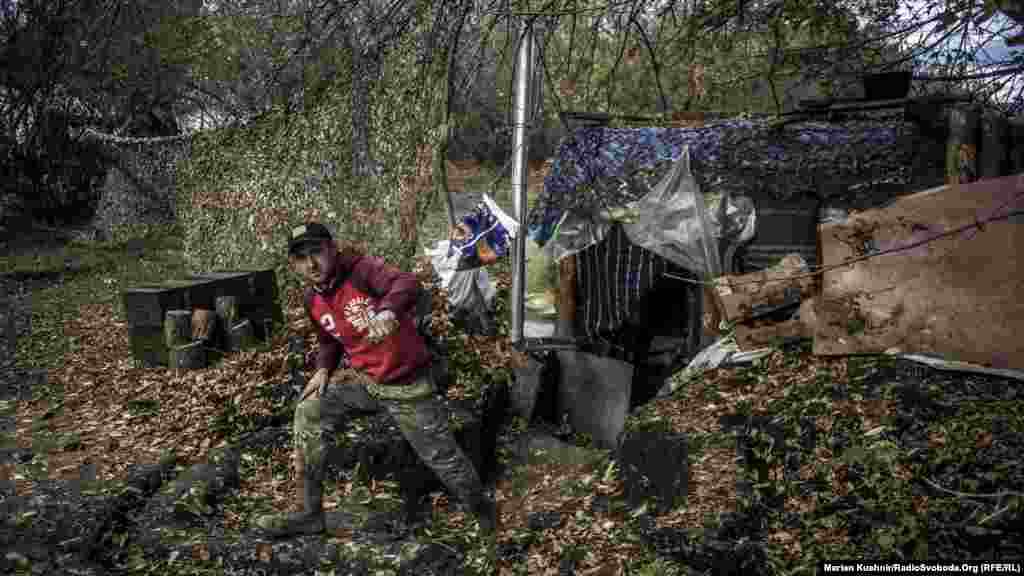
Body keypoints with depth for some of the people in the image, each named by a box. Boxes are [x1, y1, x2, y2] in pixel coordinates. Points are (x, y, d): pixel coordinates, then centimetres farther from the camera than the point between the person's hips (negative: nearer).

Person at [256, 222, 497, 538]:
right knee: (309, 413, -2)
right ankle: (311, 514, 12)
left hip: (406, 384, -6)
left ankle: (482, 509, 32)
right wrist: (324, 369, 0)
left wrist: (387, 310, -63)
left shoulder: (361, 269, -22)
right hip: (363, 379, 6)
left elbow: (407, 284, -42)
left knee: (442, 456, 2)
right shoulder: (312, 299, 0)